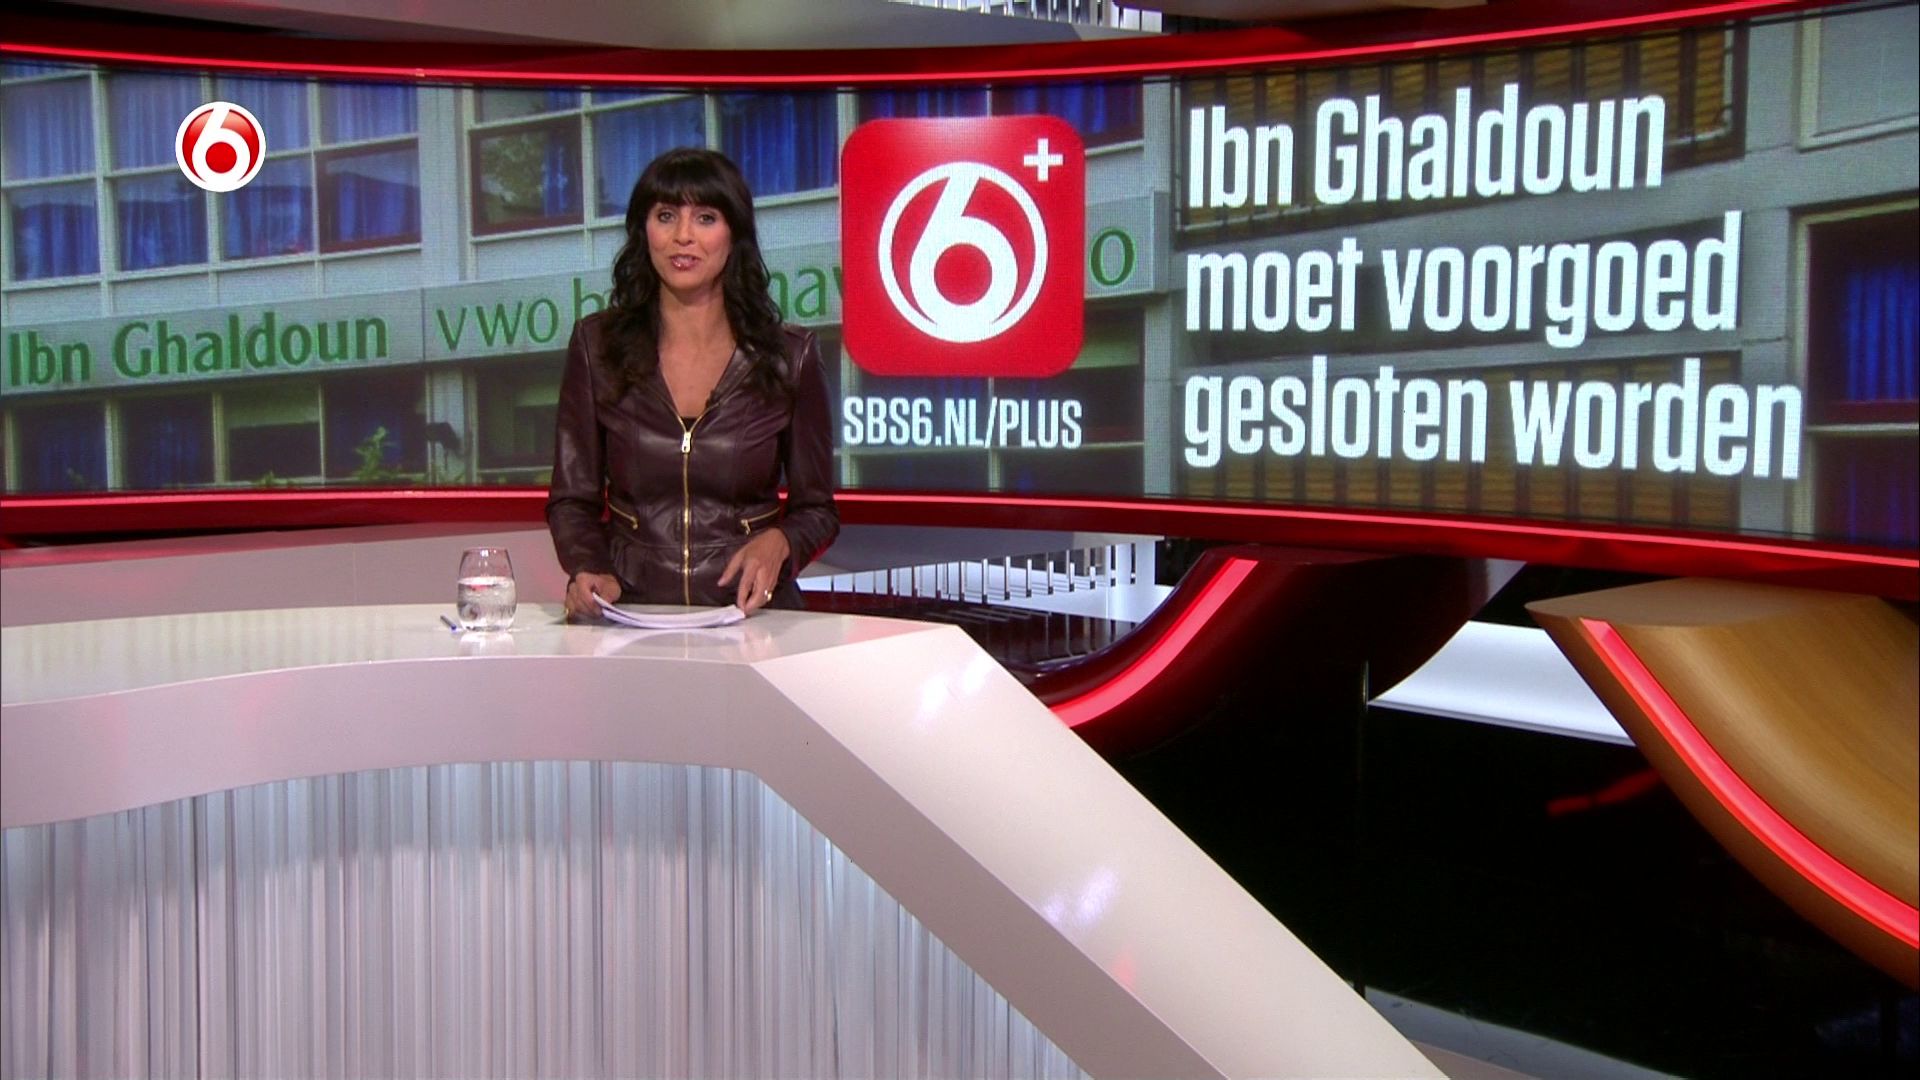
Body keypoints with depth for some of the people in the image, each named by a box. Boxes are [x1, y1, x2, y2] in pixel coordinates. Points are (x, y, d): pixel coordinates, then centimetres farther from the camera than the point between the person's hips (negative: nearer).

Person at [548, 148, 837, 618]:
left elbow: (817, 508, 11)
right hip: (630, 610, 2)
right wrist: (588, 571, -10)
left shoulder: (789, 355, 4)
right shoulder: (597, 346, 6)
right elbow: (572, 499, 10)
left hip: (749, 611, -1)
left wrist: (778, 541, -10)